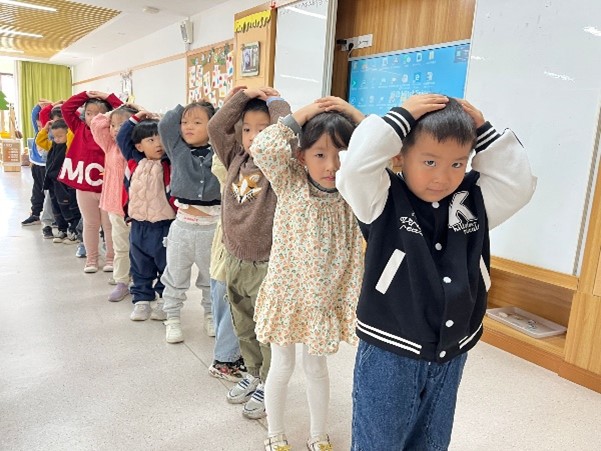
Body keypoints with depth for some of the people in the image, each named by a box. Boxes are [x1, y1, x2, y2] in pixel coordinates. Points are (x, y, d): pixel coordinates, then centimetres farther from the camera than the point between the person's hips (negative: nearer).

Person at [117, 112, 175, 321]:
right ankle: (141, 300, 28)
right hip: (138, 225, 4)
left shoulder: (170, 163, -8)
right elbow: (122, 137, 14)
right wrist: (136, 118, 11)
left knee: (166, 267, 8)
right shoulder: (134, 161, 3)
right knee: (140, 268, 15)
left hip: (164, 226, -4)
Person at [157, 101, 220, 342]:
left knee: (212, 277, 17)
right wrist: (183, 109, 2)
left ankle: (211, 315, 37)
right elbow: (165, 124, -7)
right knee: (175, 277, 13)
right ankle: (172, 318, 30)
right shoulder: (178, 149, 1)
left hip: (212, 225, -1)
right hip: (183, 224, 1)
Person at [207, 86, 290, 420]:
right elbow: (216, 127, 2)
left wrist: (275, 102, -11)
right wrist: (241, 97, 0)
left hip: (266, 264, -6)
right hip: (234, 260, 6)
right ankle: (252, 373, 40)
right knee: (243, 325, 21)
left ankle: (267, 384, 26)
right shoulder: (236, 159, 5)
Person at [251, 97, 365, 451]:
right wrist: (300, 116, -18)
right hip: (286, 294, -1)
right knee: (282, 367, 16)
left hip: (328, 298, 2)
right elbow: (262, 148, -26)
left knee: (316, 367, 20)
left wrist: (357, 116, -16)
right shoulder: (290, 184, -12)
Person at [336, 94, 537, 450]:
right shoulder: (384, 200, -14)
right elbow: (355, 166, -29)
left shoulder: (474, 200, 1)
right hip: (389, 353, -5)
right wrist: (400, 116, -22)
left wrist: (484, 130, -7)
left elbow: (518, 183, -3)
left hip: (451, 355, 5)